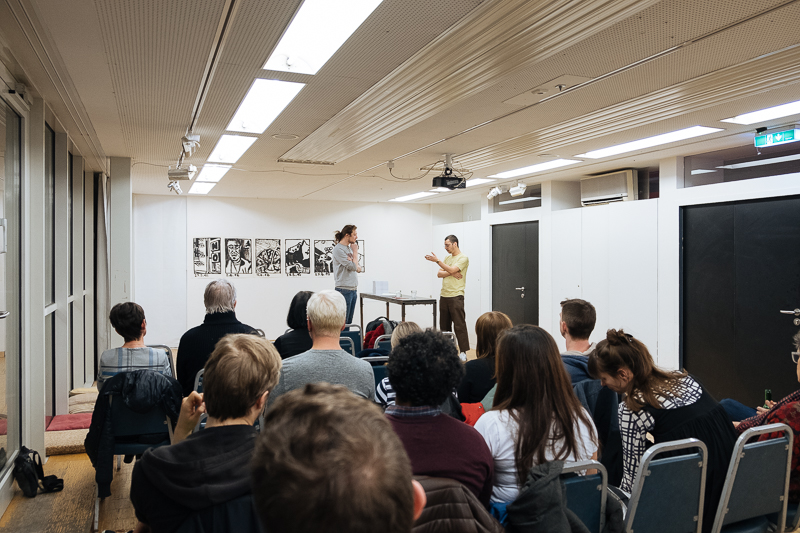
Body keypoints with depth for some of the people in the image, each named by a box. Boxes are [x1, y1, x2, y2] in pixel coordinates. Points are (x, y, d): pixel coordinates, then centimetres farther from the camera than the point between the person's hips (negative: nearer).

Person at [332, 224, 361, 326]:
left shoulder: (350, 248, 15)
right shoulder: (338, 249, -11)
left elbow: (358, 269, 15)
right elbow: (353, 267, -17)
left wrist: (352, 262, -7)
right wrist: (355, 251, -3)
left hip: (353, 289, 8)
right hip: (344, 290, -8)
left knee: (349, 321, 10)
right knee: (342, 322, -6)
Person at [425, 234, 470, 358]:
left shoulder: (463, 258, -5)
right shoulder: (447, 257, 18)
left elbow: (452, 270, -17)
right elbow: (439, 274, 8)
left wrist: (437, 260, -17)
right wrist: (451, 273, -10)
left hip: (456, 296, -8)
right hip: (444, 296, 8)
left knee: (459, 325, -9)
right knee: (444, 325, 11)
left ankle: (463, 353, -7)